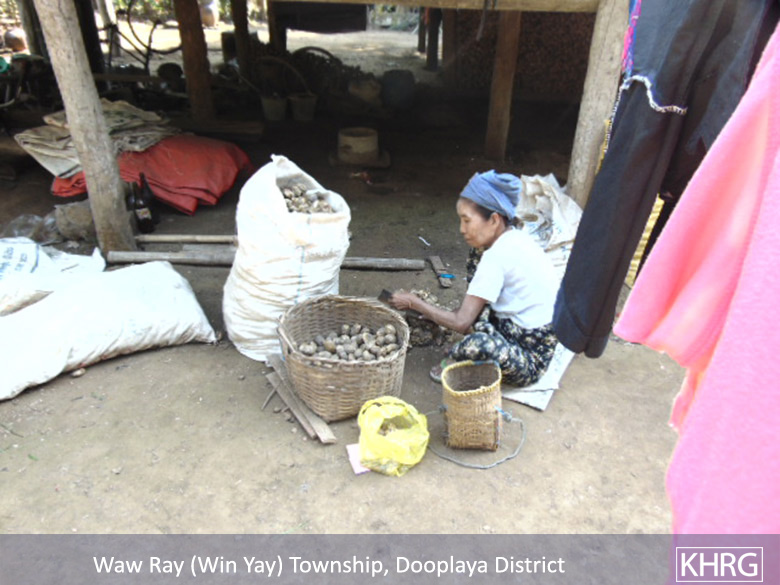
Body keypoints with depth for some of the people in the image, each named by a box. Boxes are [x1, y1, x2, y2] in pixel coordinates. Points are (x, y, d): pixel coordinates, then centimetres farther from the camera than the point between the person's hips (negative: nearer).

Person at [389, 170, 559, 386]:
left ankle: (452, 362, -2)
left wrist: (413, 302, -10)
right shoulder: (515, 237, 2)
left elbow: (461, 322, -22)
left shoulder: (497, 255, -25)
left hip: (531, 361, -9)